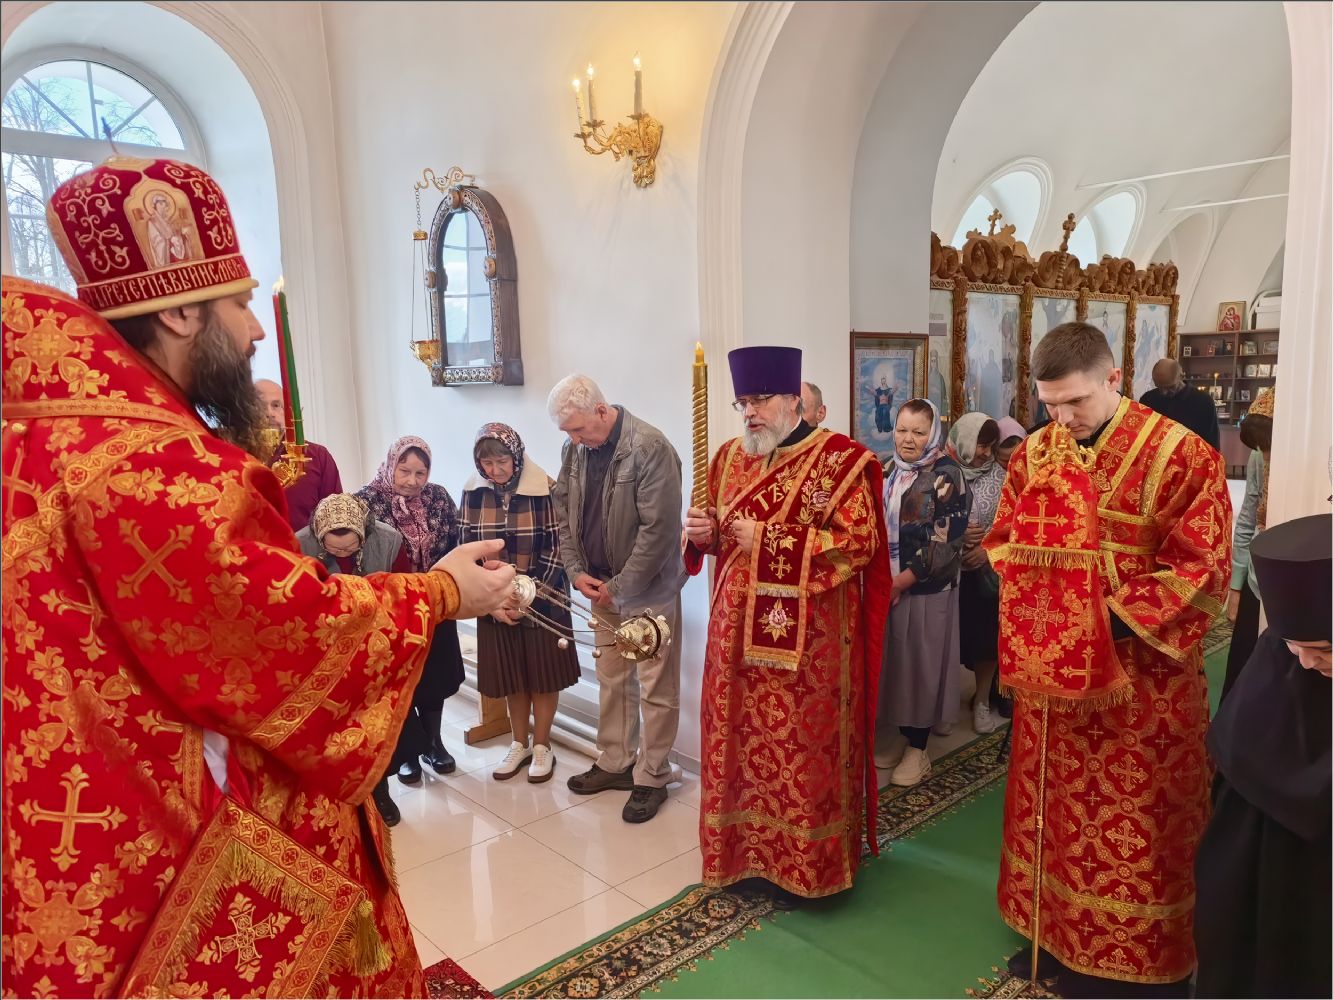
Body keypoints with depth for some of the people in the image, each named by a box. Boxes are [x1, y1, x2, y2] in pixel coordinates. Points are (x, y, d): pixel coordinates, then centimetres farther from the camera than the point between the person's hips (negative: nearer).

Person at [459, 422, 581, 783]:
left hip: (542, 599, -2)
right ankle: (520, 743, 31)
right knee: (511, 676, 14)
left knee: (543, 674, 9)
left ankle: (541, 746, 25)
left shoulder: (545, 490, -13)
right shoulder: (472, 494, -4)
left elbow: (556, 550, -12)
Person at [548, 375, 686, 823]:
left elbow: (659, 529, -21)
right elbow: (564, 512, 11)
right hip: (602, 586, 7)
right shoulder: (575, 449, 1)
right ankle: (614, 763, 33)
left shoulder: (649, 447, -20)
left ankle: (651, 777, 19)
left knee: (655, 687, 4)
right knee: (611, 678, 17)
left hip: (649, 589, -6)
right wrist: (577, 571, -1)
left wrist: (620, 587, -16)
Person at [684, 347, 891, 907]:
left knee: (800, 748, 4)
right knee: (741, 740, 12)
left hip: (807, 635, -5)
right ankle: (744, 853, 29)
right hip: (739, 628, 6)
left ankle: (802, 864, 22)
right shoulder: (730, 457, 9)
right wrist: (704, 532, -7)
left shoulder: (838, 459, -9)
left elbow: (859, 540, -16)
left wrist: (769, 539, -19)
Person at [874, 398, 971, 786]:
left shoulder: (946, 476, -10)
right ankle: (899, 733, 28)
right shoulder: (890, 471, 7)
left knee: (921, 664, 4)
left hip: (926, 590, -5)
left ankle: (918, 749, 16)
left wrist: (904, 580, -15)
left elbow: (947, 542, -14)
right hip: (886, 586, 5)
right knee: (895, 661, 12)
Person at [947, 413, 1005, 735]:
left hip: (986, 570, 2)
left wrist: (988, 548, -15)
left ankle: (982, 703, 25)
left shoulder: (998, 475, 2)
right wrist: (955, 534, -20)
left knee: (987, 636, 7)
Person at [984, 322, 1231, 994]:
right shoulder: (1035, 452, 2)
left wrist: (1116, 619, -21)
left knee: (1134, 823, 8)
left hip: (1140, 673, -4)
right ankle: (1059, 937, 35)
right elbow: (1003, 541, 10)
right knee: (1056, 805, 16)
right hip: (1050, 667, 5)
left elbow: (1201, 568, -13)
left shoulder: (1180, 454, -12)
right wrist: (1036, 607, -7)